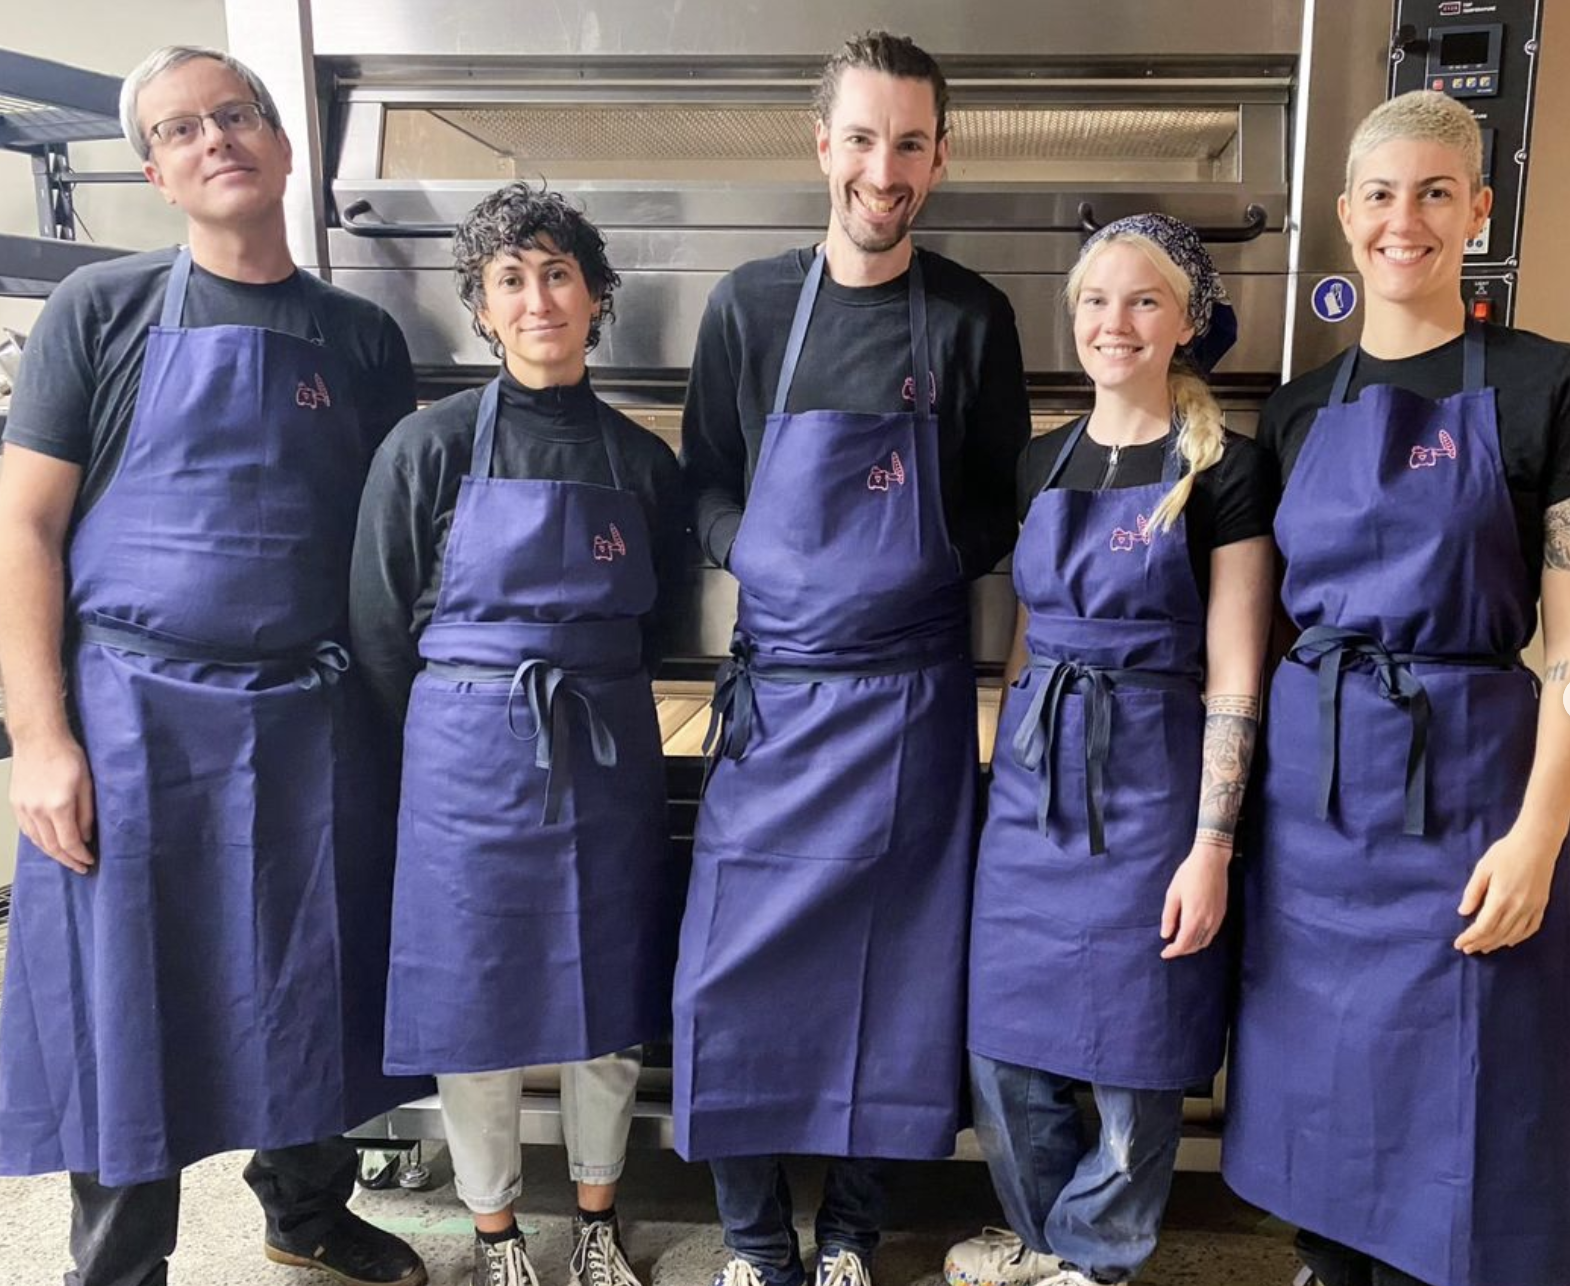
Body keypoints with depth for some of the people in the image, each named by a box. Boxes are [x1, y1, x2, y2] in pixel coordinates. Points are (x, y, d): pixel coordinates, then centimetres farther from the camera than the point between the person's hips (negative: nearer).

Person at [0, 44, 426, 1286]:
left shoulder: (361, 336, 8)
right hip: (134, 722, -2)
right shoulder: (103, 309, 0)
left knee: (316, 993, 14)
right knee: (125, 1012, 7)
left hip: (313, 726, 3)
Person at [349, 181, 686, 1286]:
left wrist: (593, 707, 14)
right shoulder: (431, 447, -4)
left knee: (609, 1000, 12)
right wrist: (441, 750, 3)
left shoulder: (641, 461, 4)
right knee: (477, 1001, 8)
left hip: (609, 762, 3)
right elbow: (381, 627, 0)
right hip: (469, 764, -2)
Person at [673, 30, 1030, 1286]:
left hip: (915, 700, 0)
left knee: (897, 976, 9)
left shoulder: (973, 318, 2)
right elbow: (705, 487, 7)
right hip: (776, 694, 0)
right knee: (737, 974, 2)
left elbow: (1000, 511, 8)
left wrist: (929, 562, -10)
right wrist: (764, 557, -10)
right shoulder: (750, 304, 2)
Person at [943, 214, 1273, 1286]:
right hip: (1032, 780, 5)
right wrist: (1013, 774, 13)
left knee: (1135, 1050, 7)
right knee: (1004, 1043, 12)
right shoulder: (1043, 463, 9)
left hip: (1151, 785, -5)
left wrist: (1211, 846, -13)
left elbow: (1234, 680, -9)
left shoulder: (1223, 471, -7)